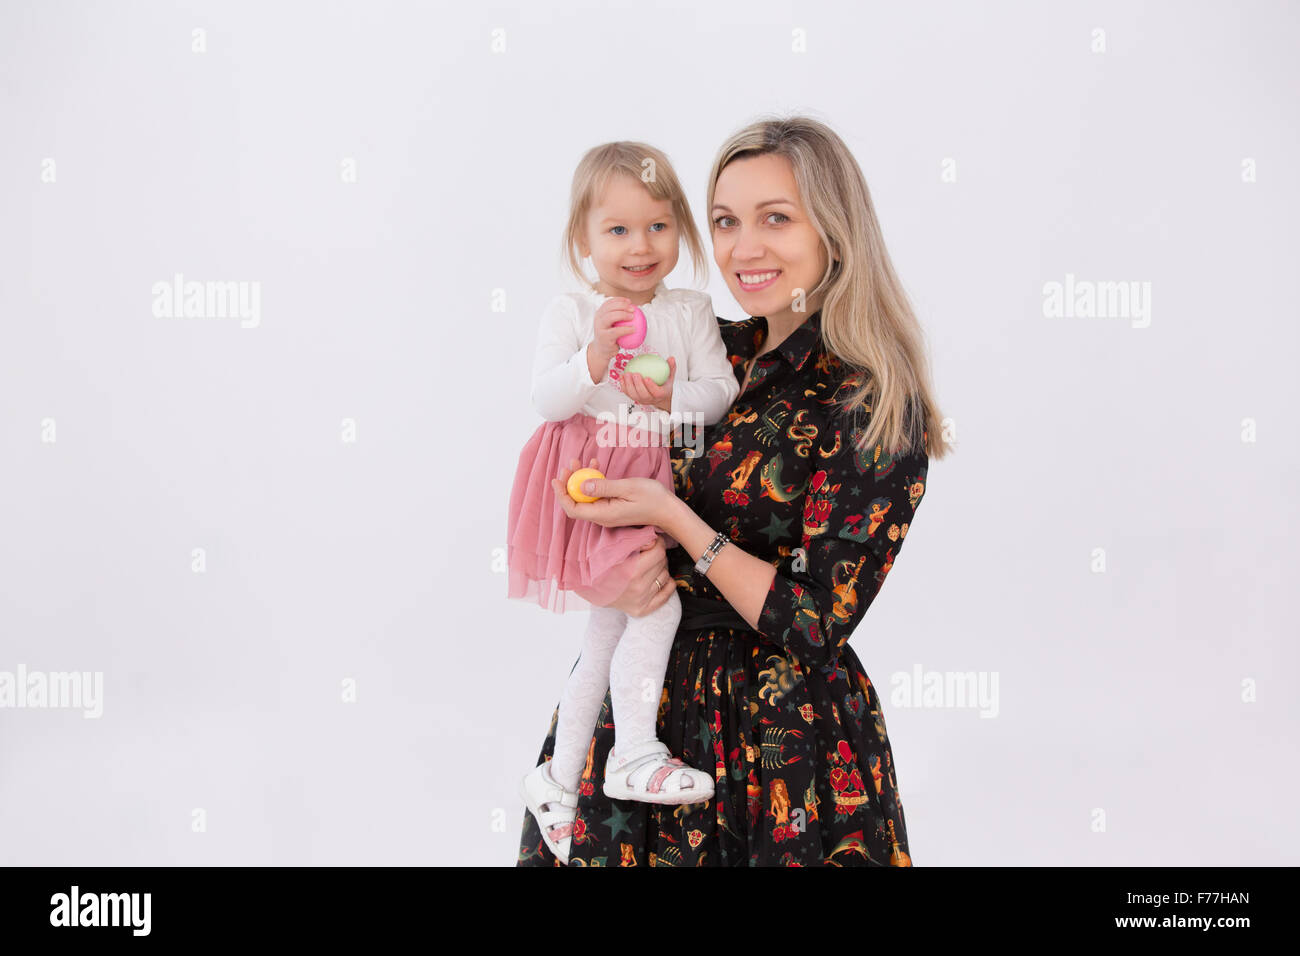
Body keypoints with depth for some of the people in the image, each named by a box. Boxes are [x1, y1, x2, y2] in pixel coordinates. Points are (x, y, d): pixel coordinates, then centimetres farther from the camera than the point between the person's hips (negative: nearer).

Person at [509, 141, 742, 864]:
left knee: (612, 629, 13)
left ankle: (558, 778, 28)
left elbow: (722, 393, 1)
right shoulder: (569, 315, -3)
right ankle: (634, 756, -9)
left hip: (657, 480, 5)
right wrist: (594, 358, -28)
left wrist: (671, 397, -17)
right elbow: (547, 400, -13)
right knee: (656, 602, -22)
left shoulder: (692, 312, 7)